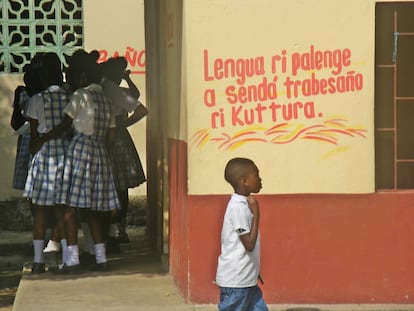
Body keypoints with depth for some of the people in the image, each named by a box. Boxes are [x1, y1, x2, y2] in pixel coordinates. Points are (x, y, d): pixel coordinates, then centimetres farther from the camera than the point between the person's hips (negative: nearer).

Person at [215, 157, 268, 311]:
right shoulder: (239, 207, -18)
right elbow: (249, 244, -21)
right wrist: (256, 214, -16)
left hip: (246, 279, 9)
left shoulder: (243, 204, 12)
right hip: (235, 280, -9)